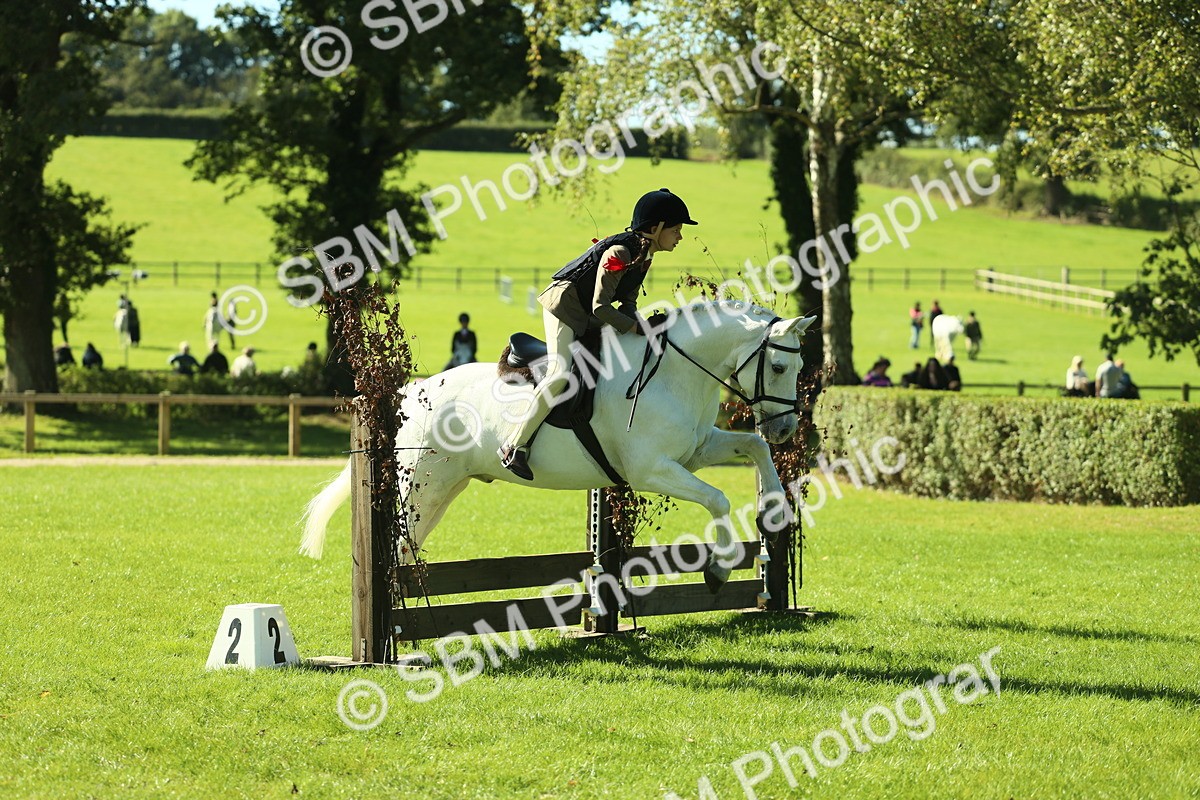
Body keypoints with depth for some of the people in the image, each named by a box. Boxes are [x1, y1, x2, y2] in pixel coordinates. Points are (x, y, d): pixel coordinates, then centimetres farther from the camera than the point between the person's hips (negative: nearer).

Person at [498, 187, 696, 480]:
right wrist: (637, 329, -18)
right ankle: (514, 447, -22)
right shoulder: (620, 253, -22)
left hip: (587, 318, 10)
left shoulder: (644, 256, 7)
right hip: (564, 305, -10)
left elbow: (627, 304, 10)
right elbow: (600, 307, -24)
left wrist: (642, 326, -9)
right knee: (561, 373, -25)